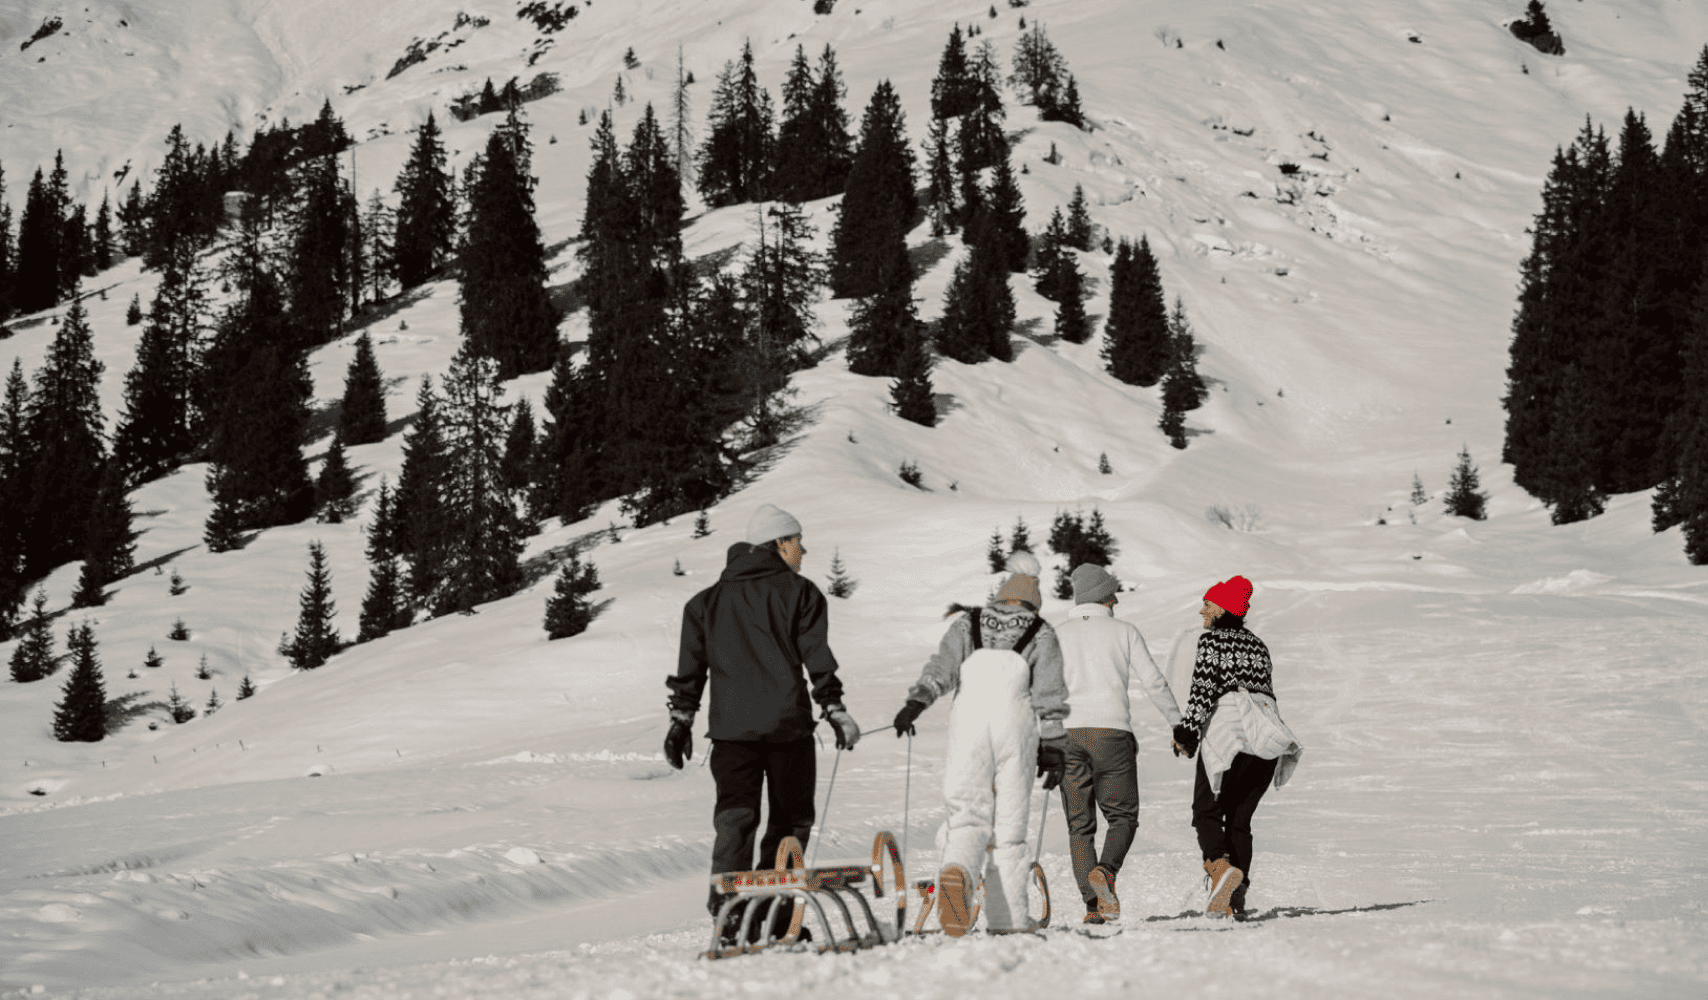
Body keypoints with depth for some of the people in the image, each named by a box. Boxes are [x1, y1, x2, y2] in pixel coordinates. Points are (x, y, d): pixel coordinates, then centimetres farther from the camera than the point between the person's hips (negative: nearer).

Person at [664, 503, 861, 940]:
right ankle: (777, 917, 3)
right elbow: (817, 659, -5)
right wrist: (835, 709, -1)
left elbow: (691, 665, 12)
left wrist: (681, 718, 14)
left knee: (734, 818, -1)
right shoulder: (798, 591, 2)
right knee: (789, 821, 7)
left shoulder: (709, 600, 15)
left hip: (731, 725, 3)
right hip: (787, 723, -3)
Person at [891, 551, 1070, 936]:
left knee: (969, 818, -2)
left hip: (968, 722, 1)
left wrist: (915, 703, -8)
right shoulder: (1040, 633, 10)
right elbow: (1050, 696, 5)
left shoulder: (968, 623, 15)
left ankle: (957, 874, -35)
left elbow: (941, 667, 1)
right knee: (1009, 824, 6)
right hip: (1015, 726, -1)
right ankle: (1007, 918, 4)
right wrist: (1054, 749, 6)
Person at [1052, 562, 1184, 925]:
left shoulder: (1058, 634, 9)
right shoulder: (1124, 632, 6)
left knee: (1080, 825, 7)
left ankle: (1092, 904, -5)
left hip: (1067, 733, 2)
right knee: (1122, 817, 9)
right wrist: (1178, 725, 15)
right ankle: (1105, 871, -21)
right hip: (1111, 731, -2)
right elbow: (1154, 683, 5)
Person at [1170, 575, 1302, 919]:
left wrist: (1187, 732, -11)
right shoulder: (1258, 645, 19)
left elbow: (1203, 689, -12)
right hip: (1265, 737, 6)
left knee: (1207, 812, 1)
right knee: (1239, 818, 11)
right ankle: (1235, 900, 2)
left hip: (1226, 733, -6)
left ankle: (1220, 866, -28)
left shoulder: (1211, 641, -1)